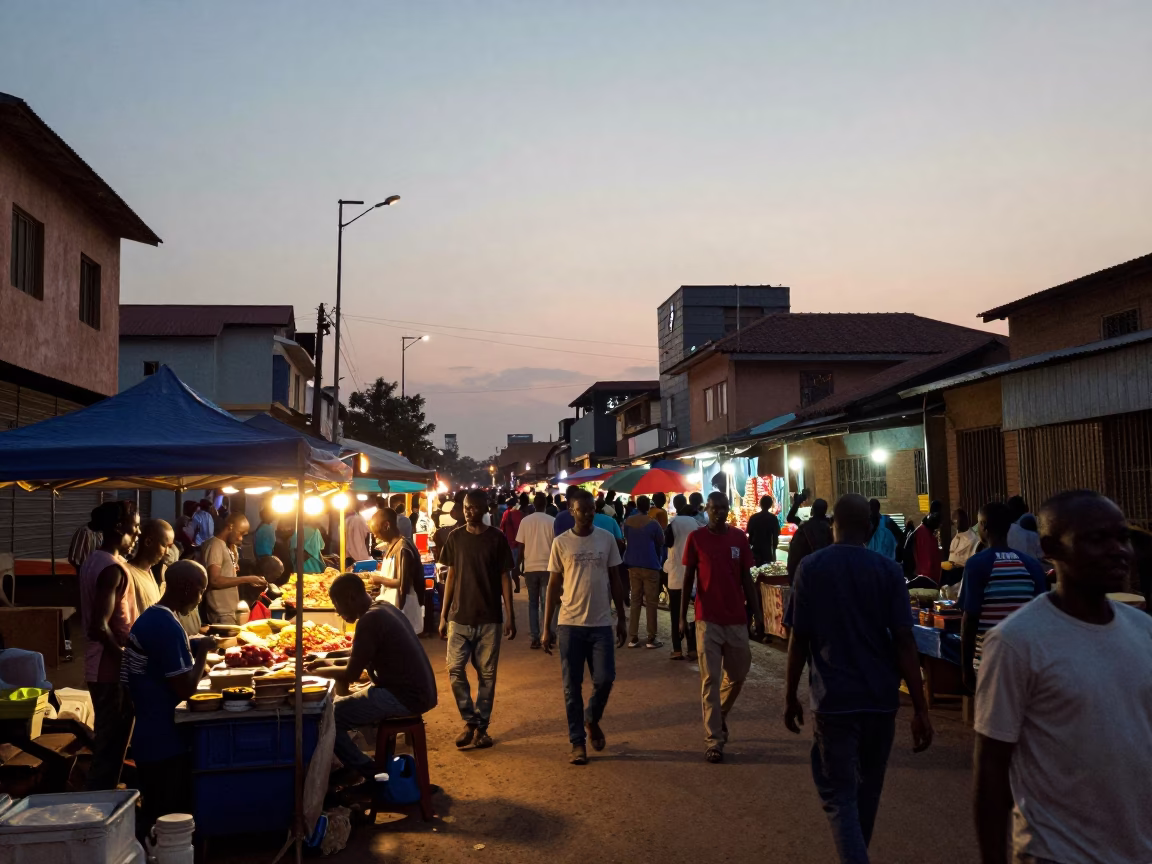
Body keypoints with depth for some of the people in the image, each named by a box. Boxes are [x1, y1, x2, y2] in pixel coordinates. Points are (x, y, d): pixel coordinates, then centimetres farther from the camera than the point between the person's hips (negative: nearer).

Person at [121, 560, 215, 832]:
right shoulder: (168, 627, -21)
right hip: (164, 742, -10)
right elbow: (186, 689, -22)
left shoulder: (148, 618, 10)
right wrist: (202, 651, -9)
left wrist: (193, 650, 10)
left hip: (147, 736, 10)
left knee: (153, 818, 18)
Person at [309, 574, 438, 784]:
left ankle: (374, 778, 3)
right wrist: (332, 661, 17)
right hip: (418, 692, 10)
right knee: (349, 701, 25)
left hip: (403, 697, -10)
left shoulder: (370, 620, -18)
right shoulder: (383, 608, 11)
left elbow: (351, 675, -13)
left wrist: (318, 671, 3)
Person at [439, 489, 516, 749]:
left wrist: (510, 617, -3)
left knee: (487, 674, 4)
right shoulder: (455, 538, 3)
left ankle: (481, 725, 17)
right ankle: (469, 721, 13)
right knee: (455, 671, -4)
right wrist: (443, 615, 5)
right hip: (459, 617, 2)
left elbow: (505, 578, 0)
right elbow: (451, 577, 8)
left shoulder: (497, 539, -3)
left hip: (489, 619, -1)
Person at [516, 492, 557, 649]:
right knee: (546, 602, 6)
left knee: (533, 603, 11)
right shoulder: (553, 521, -3)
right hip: (547, 567, -1)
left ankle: (535, 637, 6)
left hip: (530, 567, 1)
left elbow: (520, 546, 0)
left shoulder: (525, 521, -1)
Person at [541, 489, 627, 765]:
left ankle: (592, 720, 26)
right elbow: (554, 585, 3)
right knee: (572, 686, 4)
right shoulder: (561, 543, -1)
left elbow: (616, 581, 8)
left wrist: (622, 620, 7)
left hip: (601, 623, 1)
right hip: (569, 623, -1)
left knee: (604, 679, -4)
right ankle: (577, 742, 16)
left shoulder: (607, 539, 2)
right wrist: (546, 628, 1)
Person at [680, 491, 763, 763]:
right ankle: (713, 739, 4)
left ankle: (719, 715, 40)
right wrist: (682, 617, -2)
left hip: (736, 618, 3)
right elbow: (688, 579, 0)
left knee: (738, 674, 14)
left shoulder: (739, 537, 4)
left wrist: (757, 612, 4)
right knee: (710, 679, -1)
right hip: (707, 619, -3)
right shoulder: (696, 538, -3)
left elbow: (746, 578, 8)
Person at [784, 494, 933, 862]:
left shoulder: (811, 568, -5)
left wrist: (790, 697, 6)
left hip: (833, 699, -2)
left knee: (839, 796, 4)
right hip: (880, 697, 3)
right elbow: (904, 642, -8)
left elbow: (799, 640, -5)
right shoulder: (888, 570, -4)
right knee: (867, 788, 21)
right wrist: (920, 708, -5)